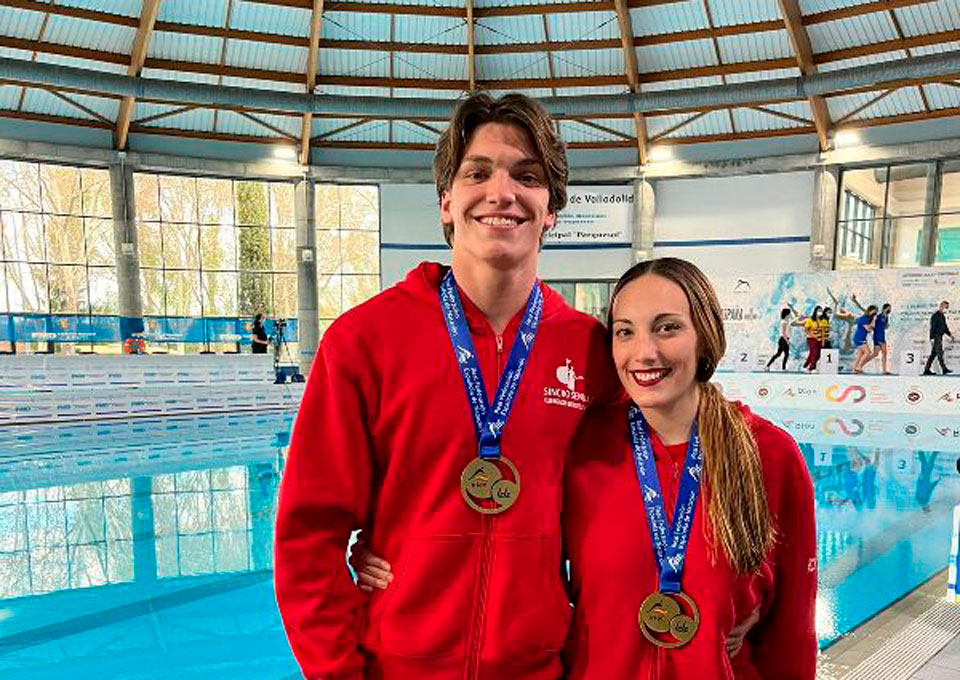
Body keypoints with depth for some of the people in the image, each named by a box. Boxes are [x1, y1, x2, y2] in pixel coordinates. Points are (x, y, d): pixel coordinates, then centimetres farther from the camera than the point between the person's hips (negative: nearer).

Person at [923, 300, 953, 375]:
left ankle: (926, 370, 8)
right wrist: (932, 338, -20)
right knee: (940, 353, -9)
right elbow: (932, 328, -16)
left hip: (939, 337, 9)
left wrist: (950, 335, 11)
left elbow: (945, 328, 23)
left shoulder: (942, 316, 16)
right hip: (936, 337, -9)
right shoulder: (935, 315, -11)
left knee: (933, 354, 7)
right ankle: (944, 369, -8)